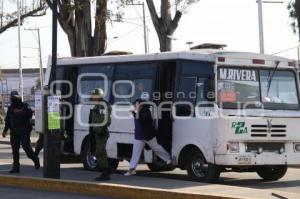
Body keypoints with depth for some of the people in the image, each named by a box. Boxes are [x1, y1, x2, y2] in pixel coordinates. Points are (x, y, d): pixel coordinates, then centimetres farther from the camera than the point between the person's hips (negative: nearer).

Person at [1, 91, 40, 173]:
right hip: (14, 132, 5)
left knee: (26, 147, -8)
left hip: (24, 131, -5)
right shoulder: (10, 108, 15)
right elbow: (7, 120, 20)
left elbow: (30, 114, -16)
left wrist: (20, 112, -23)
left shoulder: (24, 106, 0)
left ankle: (35, 160, 16)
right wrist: (5, 130, 14)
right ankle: (16, 167, 4)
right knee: (15, 149, 1)